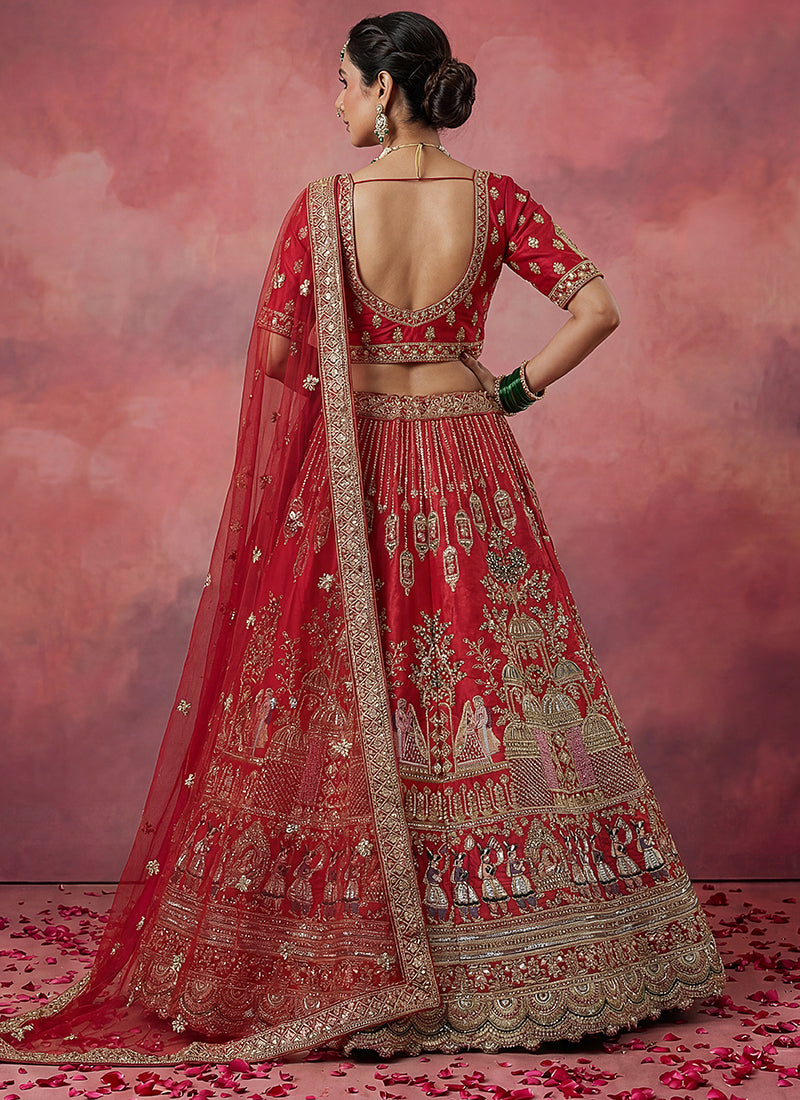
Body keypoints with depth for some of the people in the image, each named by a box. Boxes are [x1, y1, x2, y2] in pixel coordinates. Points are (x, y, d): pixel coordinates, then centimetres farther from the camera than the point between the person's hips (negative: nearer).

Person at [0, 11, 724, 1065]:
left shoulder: (324, 206, -9)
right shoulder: (494, 199, -3)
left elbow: (274, 355, -9)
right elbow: (598, 308, -6)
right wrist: (513, 390, 3)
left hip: (353, 467, -1)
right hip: (468, 462, 2)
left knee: (346, 700, 8)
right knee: (494, 682, 9)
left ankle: (344, 955, 16)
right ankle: (537, 949, 18)